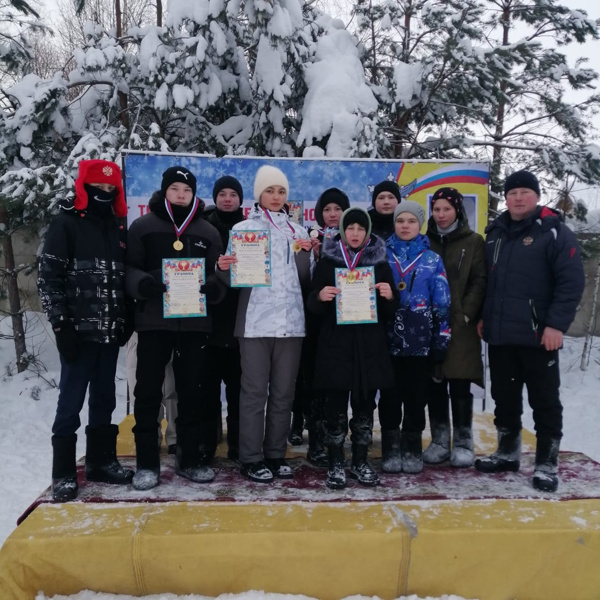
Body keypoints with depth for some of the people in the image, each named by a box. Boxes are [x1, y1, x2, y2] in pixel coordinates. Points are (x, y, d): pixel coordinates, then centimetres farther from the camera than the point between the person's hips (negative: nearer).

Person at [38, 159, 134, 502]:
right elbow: (49, 278, -8)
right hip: (79, 332, -5)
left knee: (104, 400, 13)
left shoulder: (118, 229, 13)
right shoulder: (66, 225, -3)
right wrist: (61, 325, -13)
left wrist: (127, 321, 11)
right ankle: (64, 473, 11)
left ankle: (101, 461, 26)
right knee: (71, 403, 0)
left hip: (111, 332, 6)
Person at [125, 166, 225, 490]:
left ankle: (189, 458, 21)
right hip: (153, 322, -2)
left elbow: (219, 273, 11)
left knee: (191, 392, 9)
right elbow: (129, 269, 2)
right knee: (148, 392, 1)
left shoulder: (208, 232, 11)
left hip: (195, 323, 2)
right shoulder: (143, 226, 5)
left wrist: (213, 286, -12)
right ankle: (147, 463, 13)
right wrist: (142, 283, -20)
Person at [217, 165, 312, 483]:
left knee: (283, 392, 8)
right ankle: (251, 459, 8)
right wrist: (224, 268, -20)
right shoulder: (242, 228, 4)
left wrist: (306, 255, -5)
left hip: (291, 322, 3)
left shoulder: (297, 230, 13)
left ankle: (276, 455, 19)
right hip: (255, 322, -3)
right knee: (254, 391, -1)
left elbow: (305, 280, 12)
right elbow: (234, 279, 1)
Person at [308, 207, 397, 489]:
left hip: (370, 345, 2)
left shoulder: (381, 264, 8)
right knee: (336, 405, 1)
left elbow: (389, 313, 9)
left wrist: (389, 297, -12)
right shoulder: (326, 262, 5)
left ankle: (361, 461, 21)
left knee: (364, 405, 8)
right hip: (335, 344, -1)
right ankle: (335, 463, 13)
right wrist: (320, 296, -17)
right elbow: (313, 306, 5)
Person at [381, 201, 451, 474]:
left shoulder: (432, 260, 5)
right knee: (390, 397, 6)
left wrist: (441, 340, 0)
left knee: (416, 397, 8)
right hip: (387, 339, 0)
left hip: (420, 340, 0)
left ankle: (412, 450, 22)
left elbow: (442, 304, 4)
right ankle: (391, 450, 19)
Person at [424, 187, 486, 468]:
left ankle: (463, 442, 12)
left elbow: (479, 281, -2)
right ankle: (439, 440, 17)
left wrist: (466, 314, -12)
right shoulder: (425, 241, 12)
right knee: (434, 385, 6)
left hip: (461, 325, -2)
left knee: (460, 386, 1)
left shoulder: (473, 241, 4)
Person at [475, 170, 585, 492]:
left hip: (538, 335, -5)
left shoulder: (555, 232, -5)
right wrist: (482, 316, 14)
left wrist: (557, 324, -17)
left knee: (545, 400, 5)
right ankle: (507, 452, 31)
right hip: (499, 334, 6)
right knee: (504, 397, 15)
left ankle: (547, 463, 17)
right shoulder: (495, 233, 13)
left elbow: (571, 282, -11)